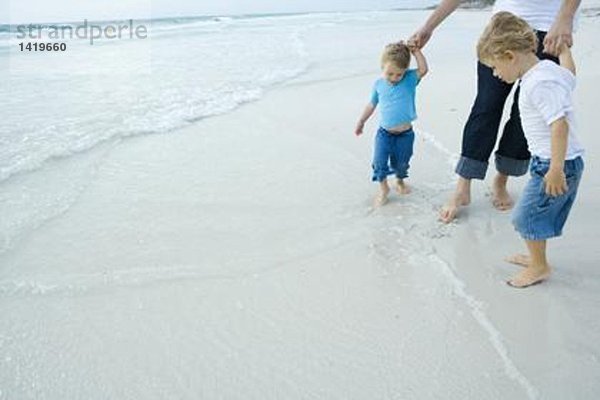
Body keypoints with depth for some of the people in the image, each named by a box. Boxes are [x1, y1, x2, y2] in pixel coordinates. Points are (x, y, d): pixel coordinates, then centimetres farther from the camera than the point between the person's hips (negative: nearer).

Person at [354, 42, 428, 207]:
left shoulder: (409, 79, -8)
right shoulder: (378, 84, -3)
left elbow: (423, 69, -26)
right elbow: (372, 104, 10)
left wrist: (415, 50, -22)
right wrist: (361, 121, 16)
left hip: (405, 134, 0)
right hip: (384, 133, 1)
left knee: (401, 163, 15)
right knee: (379, 161, -8)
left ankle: (400, 181, 46)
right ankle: (383, 188, 16)